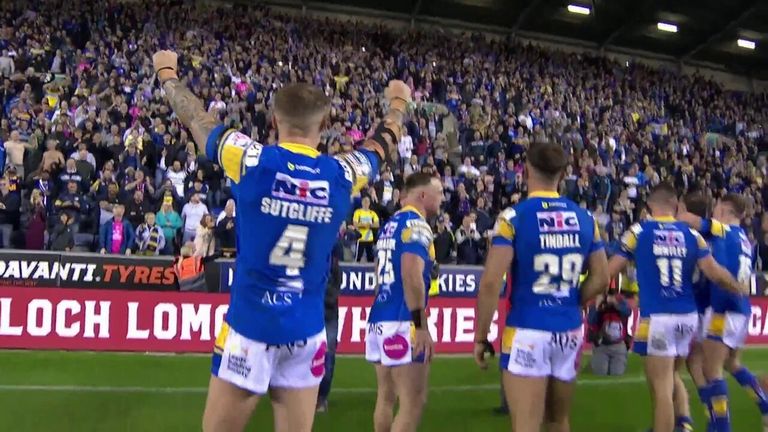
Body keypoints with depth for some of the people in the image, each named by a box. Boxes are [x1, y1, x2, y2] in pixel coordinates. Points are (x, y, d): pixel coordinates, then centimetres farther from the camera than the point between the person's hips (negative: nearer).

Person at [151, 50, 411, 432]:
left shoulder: (251, 160, -9)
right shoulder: (343, 174, -3)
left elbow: (195, 118, 10)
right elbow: (383, 144, 20)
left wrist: (167, 73, 30)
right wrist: (398, 103, 41)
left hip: (250, 326, -2)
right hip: (306, 332, 2)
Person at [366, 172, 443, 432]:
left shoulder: (389, 224, 17)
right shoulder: (416, 224, -10)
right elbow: (411, 275, -22)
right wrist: (421, 326, -21)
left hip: (379, 318, 9)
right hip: (402, 323, -9)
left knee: (386, 398, 17)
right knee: (413, 404, -4)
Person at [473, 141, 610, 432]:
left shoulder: (514, 216, -10)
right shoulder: (584, 218, 5)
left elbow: (490, 283, -16)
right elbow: (600, 279, 10)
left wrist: (481, 336, -6)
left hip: (528, 331, -5)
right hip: (570, 331, 5)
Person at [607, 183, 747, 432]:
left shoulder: (638, 231, -2)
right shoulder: (692, 234, 6)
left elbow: (610, 271, -1)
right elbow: (715, 273, 1)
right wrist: (740, 289, 20)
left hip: (656, 317, -4)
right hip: (687, 316, 5)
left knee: (661, 388, 0)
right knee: (670, 378, 24)